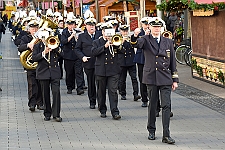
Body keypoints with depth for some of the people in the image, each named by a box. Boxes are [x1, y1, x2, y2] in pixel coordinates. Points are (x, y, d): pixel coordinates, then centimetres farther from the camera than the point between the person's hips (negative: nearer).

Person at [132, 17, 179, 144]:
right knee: (152, 105, 8)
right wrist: (135, 36, -41)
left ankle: (166, 135, -5)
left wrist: (175, 80, 8)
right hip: (151, 78, -1)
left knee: (166, 105, -6)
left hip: (165, 78, 1)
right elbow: (136, 44, -19)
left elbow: (173, 62, 11)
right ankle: (151, 131, 22)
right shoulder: (146, 40, 3)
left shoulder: (168, 42, 9)